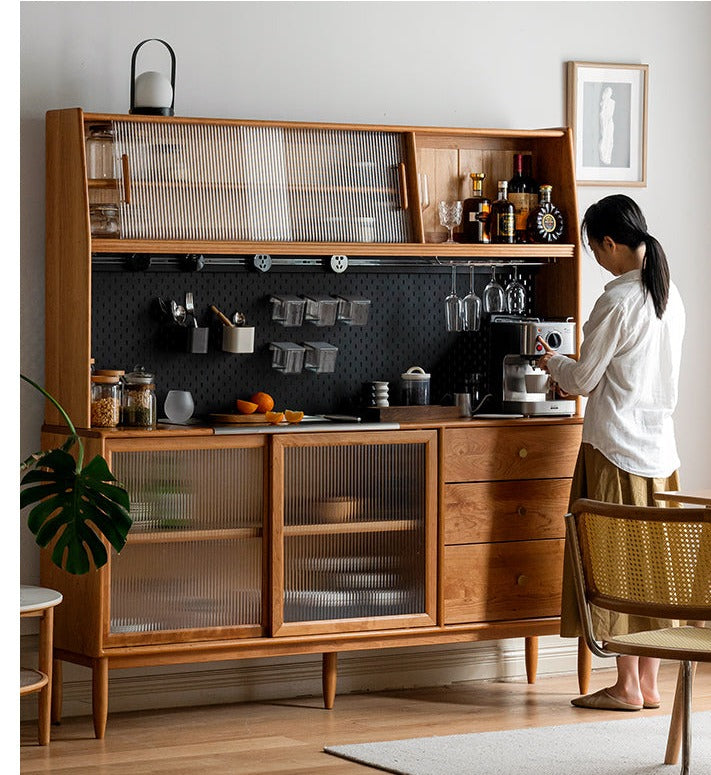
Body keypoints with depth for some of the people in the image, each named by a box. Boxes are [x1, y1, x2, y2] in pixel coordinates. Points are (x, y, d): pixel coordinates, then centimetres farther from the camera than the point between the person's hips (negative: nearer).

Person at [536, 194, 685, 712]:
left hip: (617, 447, -8)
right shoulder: (671, 295, 9)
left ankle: (627, 687, 3)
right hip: (660, 443, 8)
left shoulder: (618, 301, -16)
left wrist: (553, 363, 11)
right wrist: (573, 372, 24)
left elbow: (583, 380, -10)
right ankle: (649, 683, 14)